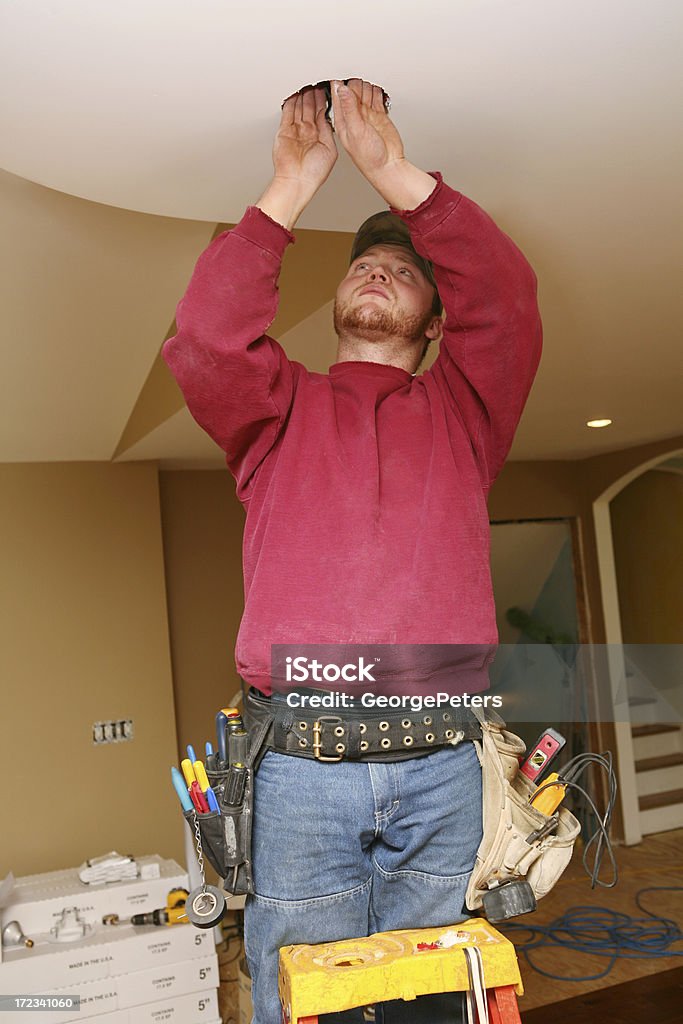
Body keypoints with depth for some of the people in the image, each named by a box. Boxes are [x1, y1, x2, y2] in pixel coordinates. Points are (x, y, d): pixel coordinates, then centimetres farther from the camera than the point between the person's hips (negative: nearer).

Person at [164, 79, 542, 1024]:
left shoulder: (461, 411, 16)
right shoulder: (280, 410, 15)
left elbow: (506, 295, 0)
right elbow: (207, 338, -5)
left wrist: (393, 170, 1)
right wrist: (292, 187, 2)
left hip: (441, 768, 1)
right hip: (300, 768, 0)